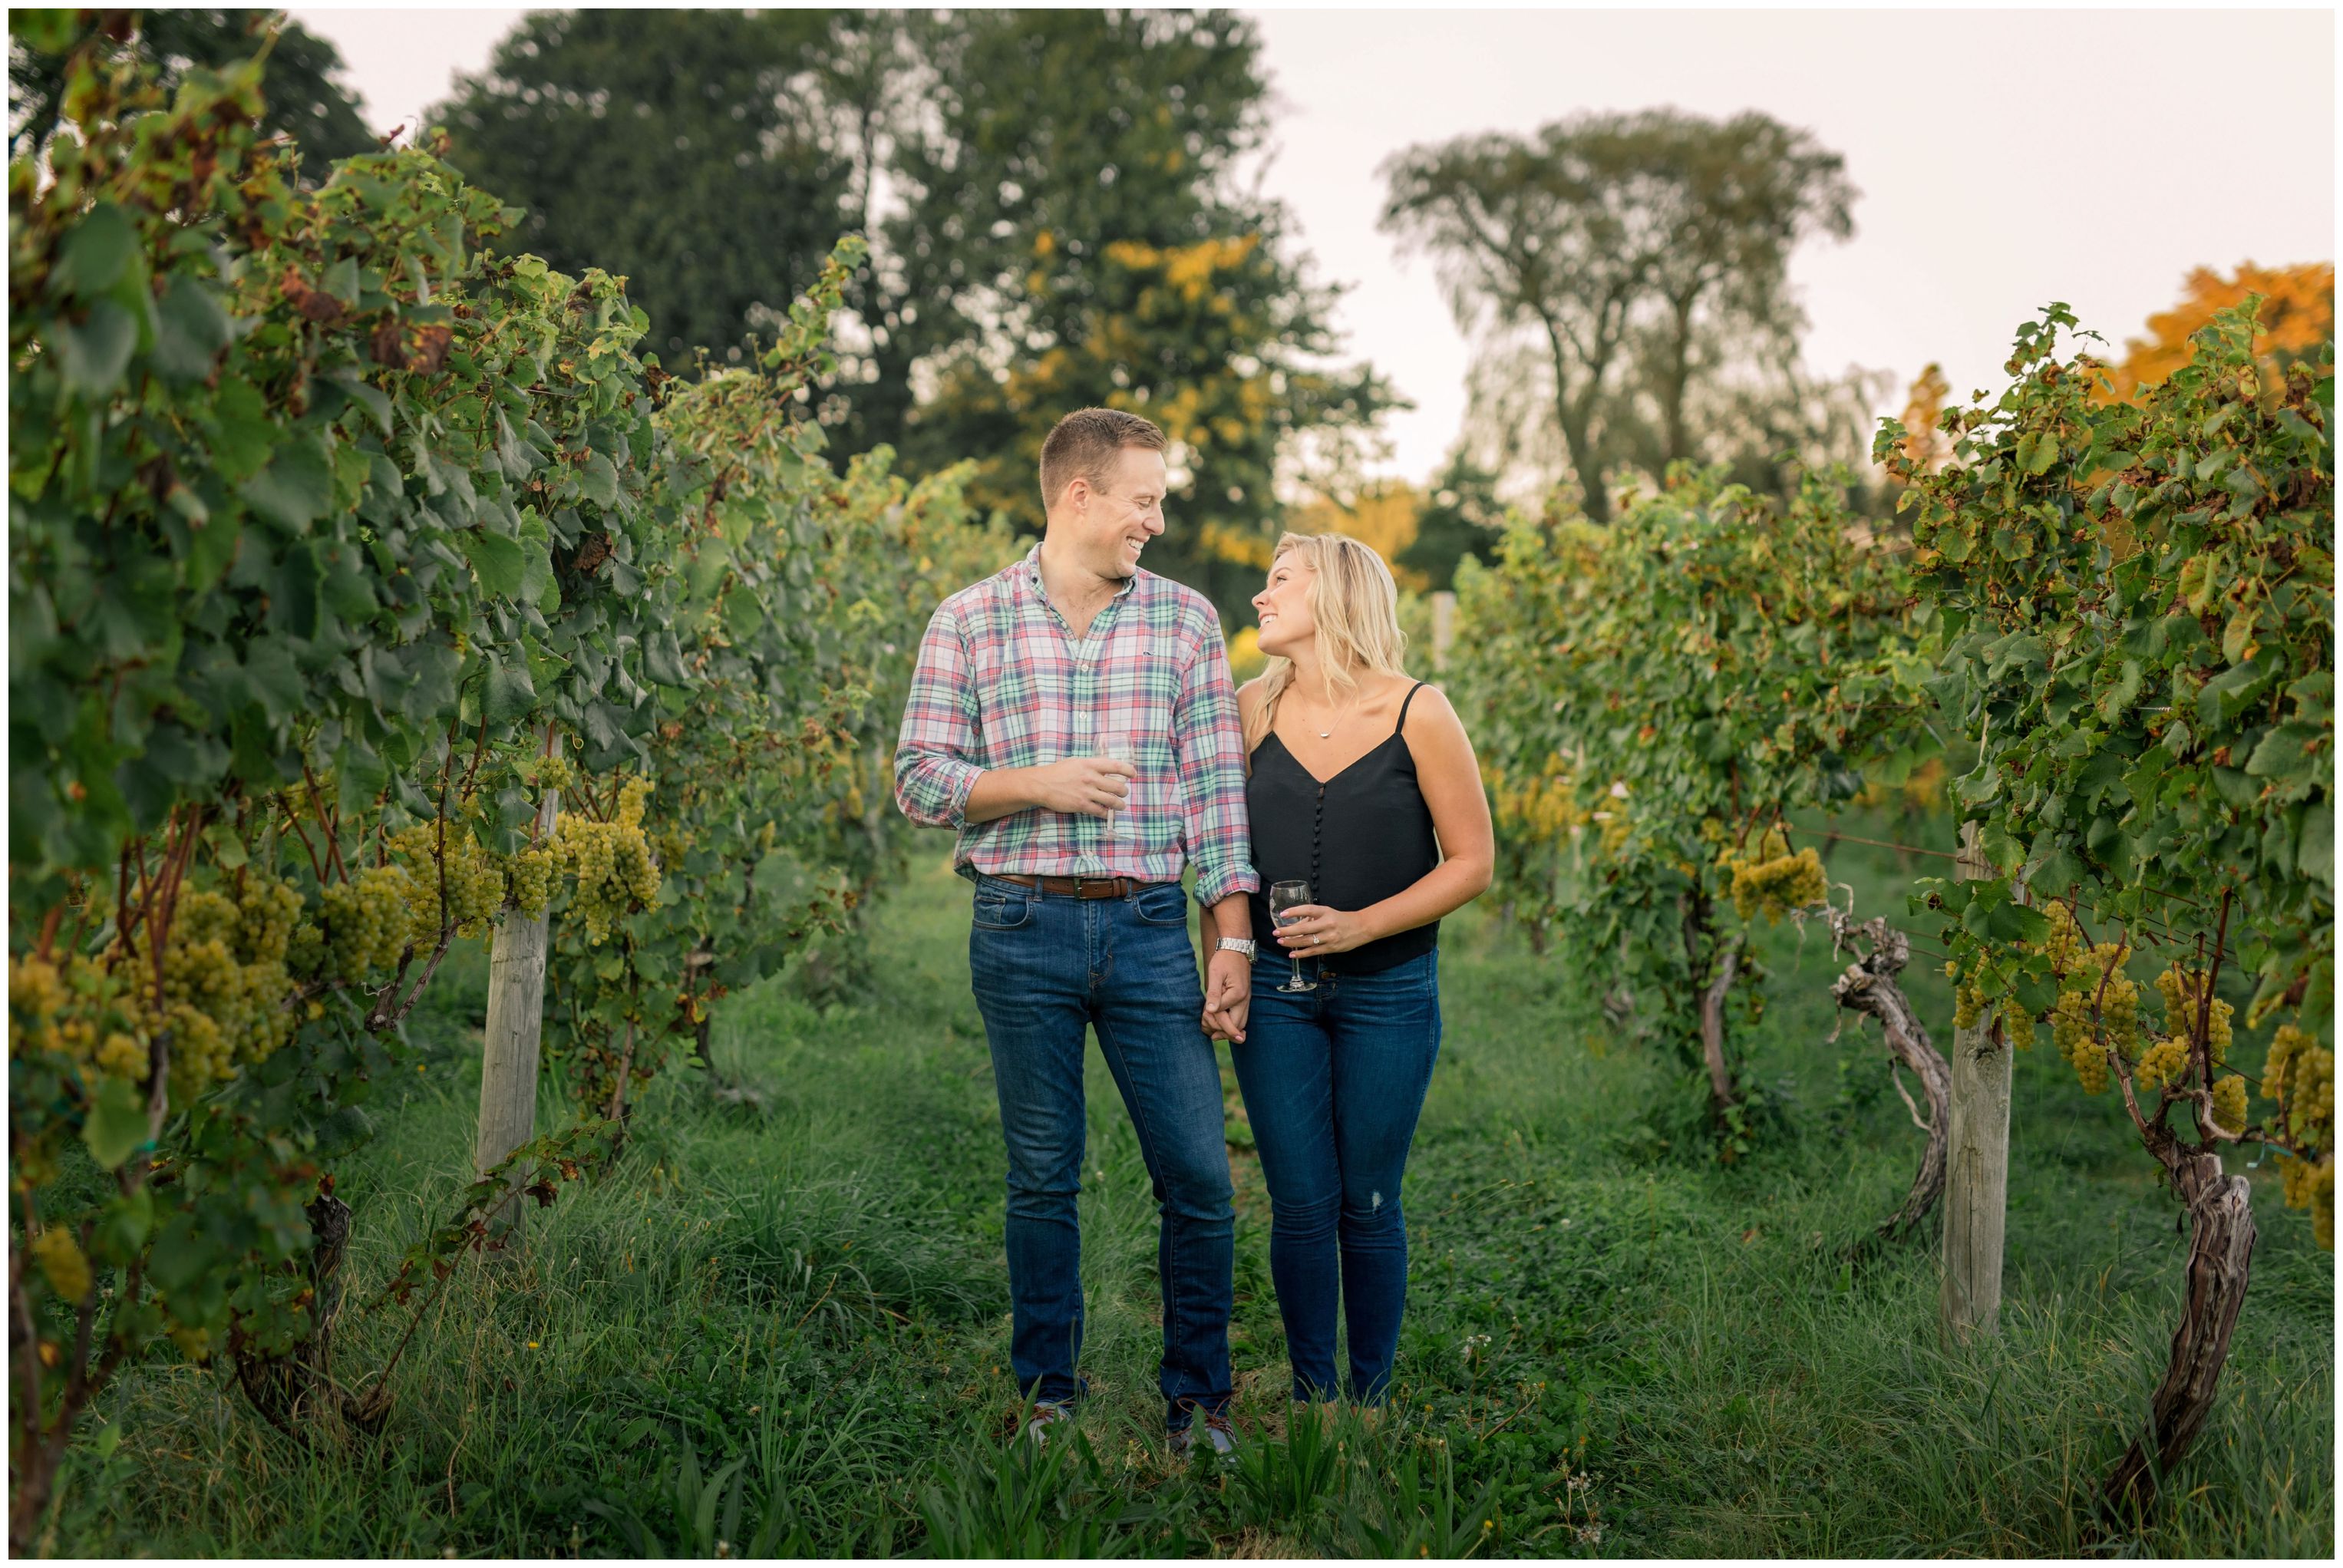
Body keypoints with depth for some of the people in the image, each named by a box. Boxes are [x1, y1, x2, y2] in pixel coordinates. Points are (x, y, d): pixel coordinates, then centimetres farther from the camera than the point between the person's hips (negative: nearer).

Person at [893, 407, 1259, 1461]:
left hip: (1150, 929, 1)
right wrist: (1038, 785, -14)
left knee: (1200, 1177, -1)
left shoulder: (1185, 618, 8)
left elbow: (1217, 784, 4)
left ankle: (1197, 1398, 14)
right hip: (1023, 929, -1)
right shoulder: (969, 622, 4)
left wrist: (1234, 939, -2)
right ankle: (1049, 1393, 21)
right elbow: (920, 780, 1)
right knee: (1042, 1177, 7)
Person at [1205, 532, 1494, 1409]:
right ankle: (1310, 1398, 16)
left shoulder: (1417, 714, -5)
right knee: (1300, 1206, 3)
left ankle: (1371, 1398, 19)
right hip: (1275, 989, 2)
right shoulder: (1252, 709, 4)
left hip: (1388, 991, -2)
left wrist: (1360, 924, -13)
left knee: (1369, 1206, 6)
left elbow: (1472, 861, -3)